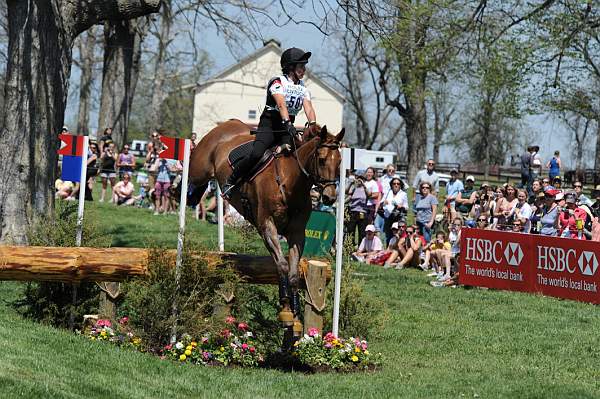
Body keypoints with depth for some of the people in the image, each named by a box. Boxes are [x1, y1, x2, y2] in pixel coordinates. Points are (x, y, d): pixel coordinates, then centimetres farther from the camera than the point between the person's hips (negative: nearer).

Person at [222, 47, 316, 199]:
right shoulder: (277, 82, -6)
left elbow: (308, 108, -3)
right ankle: (230, 182, -9)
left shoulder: (303, 88, 13)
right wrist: (287, 122, -40)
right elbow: (281, 104, -23)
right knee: (256, 155, -25)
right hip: (269, 125, -6)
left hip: (287, 128, 6)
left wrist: (313, 125, -23)